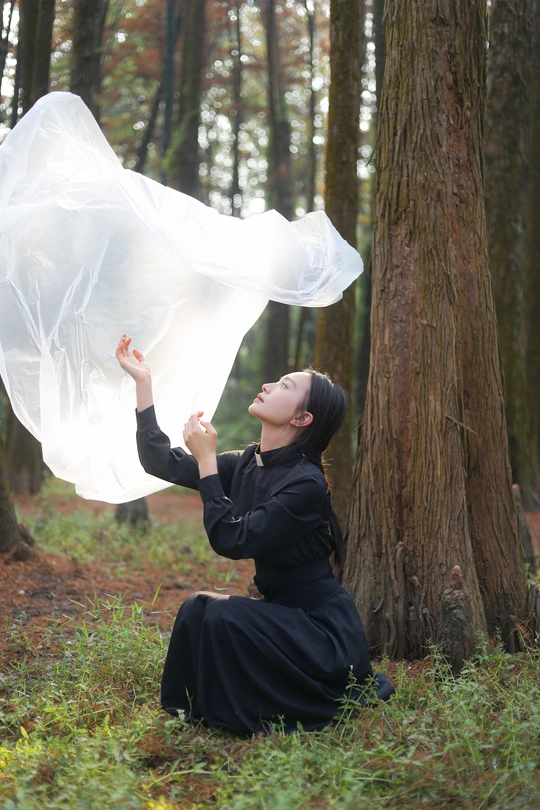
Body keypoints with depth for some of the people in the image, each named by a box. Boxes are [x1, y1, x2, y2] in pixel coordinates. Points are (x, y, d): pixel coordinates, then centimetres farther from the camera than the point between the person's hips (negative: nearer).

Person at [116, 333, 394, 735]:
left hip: (323, 630, -7)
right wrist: (143, 381, -1)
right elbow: (161, 461, 2)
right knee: (197, 608, -10)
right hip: (280, 610, 7)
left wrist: (206, 459, -22)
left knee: (224, 615, -24)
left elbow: (232, 540, -26)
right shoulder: (247, 465, 2)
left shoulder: (306, 484, -22)